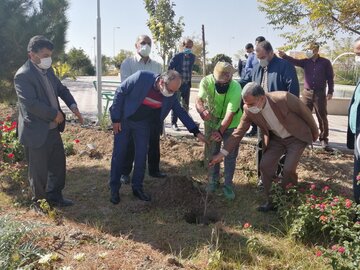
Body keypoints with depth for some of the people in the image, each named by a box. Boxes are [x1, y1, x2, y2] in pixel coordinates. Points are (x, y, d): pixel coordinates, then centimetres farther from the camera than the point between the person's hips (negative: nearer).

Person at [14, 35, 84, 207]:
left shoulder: (48, 70, 7)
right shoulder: (23, 75, -19)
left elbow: (61, 89, 17)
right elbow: (31, 103, -26)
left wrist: (73, 106, 0)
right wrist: (55, 114, -18)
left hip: (53, 129, 8)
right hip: (37, 132, -8)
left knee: (58, 163, 17)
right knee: (39, 171, 8)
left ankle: (55, 196, 34)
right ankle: (40, 202, 27)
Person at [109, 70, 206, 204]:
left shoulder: (170, 95, -15)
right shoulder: (141, 77, -30)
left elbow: (181, 112, -5)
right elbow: (120, 93, -20)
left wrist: (197, 132, -10)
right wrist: (116, 119, -17)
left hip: (143, 123, 4)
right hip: (123, 119, -3)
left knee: (141, 155, 3)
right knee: (119, 154, 2)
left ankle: (137, 188, 19)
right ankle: (114, 189, 14)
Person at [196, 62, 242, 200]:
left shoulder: (236, 88, -33)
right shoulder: (206, 81, -26)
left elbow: (229, 115, -36)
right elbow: (199, 101, -28)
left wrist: (220, 131, -47)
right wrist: (202, 111, -51)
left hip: (231, 124, -2)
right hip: (211, 122, 2)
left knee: (230, 154, 2)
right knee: (212, 152, 11)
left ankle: (228, 185, 18)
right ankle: (214, 180, 30)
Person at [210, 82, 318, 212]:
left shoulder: (284, 98, -34)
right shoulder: (249, 110, -21)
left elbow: (305, 112, -16)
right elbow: (238, 132, -11)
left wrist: (314, 132, -1)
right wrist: (222, 153, -16)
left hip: (296, 137, -4)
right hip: (276, 138, 4)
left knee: (289, 169, -14)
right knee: (265, 166, -6)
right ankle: (271, 201, 13)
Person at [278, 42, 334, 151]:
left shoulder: (325, 62, -1)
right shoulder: (305, 62, 4)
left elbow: (330, 78, 2)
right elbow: (294, 61, -13)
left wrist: (330, 92, -3)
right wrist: (284, 56, -31)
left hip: (320, 93, -2)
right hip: (307, 93, 2)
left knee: (322, 117, 4)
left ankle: (324, 139, 13)